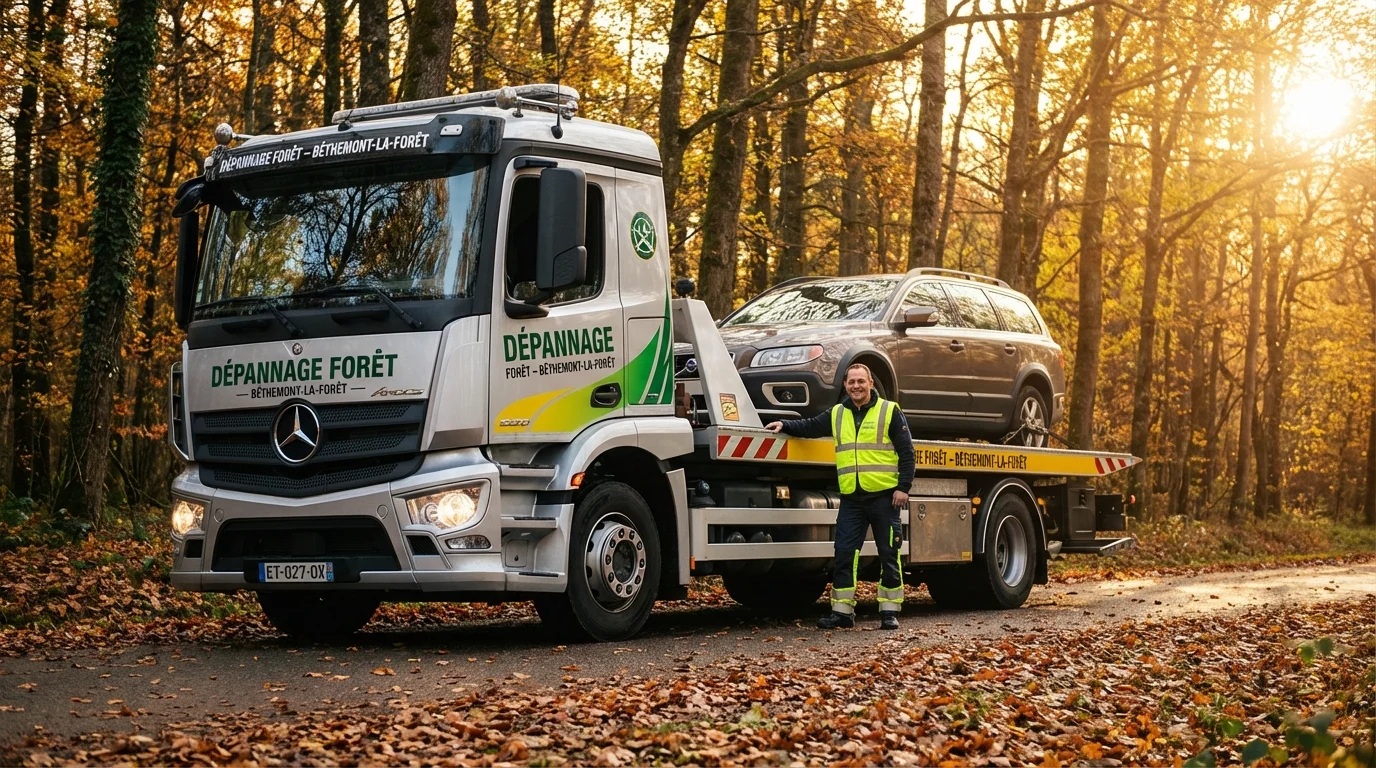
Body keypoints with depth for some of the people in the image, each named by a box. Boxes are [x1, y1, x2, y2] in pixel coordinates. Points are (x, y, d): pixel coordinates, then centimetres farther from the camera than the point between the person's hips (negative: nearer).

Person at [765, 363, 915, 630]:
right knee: (844, 555, 1)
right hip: (851, 499, 4)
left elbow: (906, 452, -2)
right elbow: (809, 427, 22)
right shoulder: (836, 415, 12)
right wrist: (784, 425, 5)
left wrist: (903, 487, -9)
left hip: (884, 496, -4)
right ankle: (842, 611, 7)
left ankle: (889, 612, 9)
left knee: (889, 555, 2)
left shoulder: (889, 411, 0)